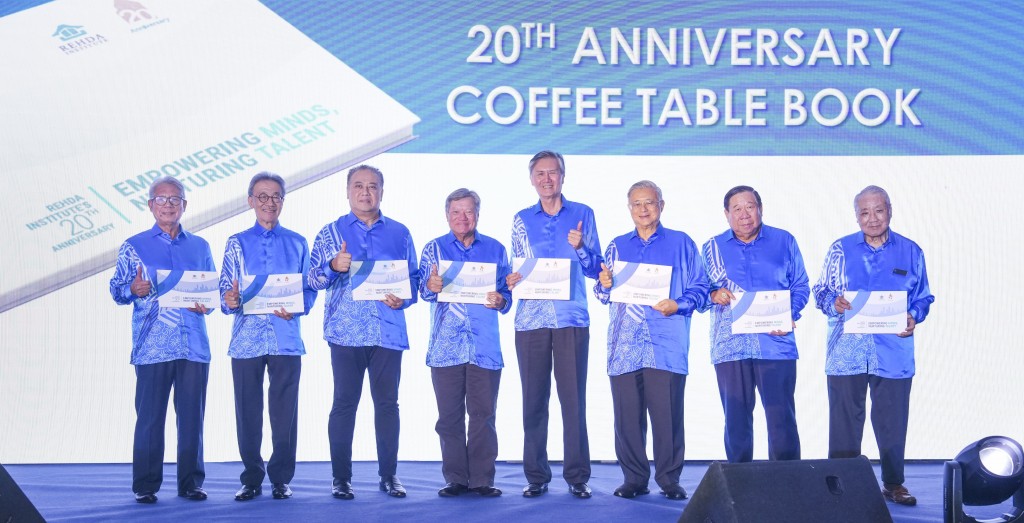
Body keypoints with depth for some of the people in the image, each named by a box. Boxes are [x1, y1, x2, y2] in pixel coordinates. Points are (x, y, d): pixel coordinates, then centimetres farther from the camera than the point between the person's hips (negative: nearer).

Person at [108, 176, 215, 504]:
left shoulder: (200, 247, 15)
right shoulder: (134, 246, 8)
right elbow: (116, 290, 5)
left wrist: (206, 305, -5)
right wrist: (133, 289, -16)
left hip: (194, 345, 2)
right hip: (151, 347, -2)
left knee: (192, 416, 3)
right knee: (149, 417, -3)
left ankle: (191, 483, 10)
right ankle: (145, 486, 3)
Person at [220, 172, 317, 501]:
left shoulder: (297, 244, 11)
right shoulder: (237, 244, 10)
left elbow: (310, 290, 7)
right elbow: (225, 293, 4)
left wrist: (295, 308, -13)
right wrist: (230, 301, -18)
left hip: (286, 338, 0)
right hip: (246, 337, 0)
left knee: (285, 411, 0)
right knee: (247, 411, 3)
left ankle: (281, 478, 9)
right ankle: (252, 478, 12)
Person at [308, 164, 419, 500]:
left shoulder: (399, 233, 13)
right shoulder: (331, 232, 9)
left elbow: (414, 278, 13)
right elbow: (314, 279, 2)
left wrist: (404, 298, -7)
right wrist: (333, 266, -18)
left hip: (388, 331, 1)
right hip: (346, 331, -1)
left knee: (387, 403, 2)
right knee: (344, 403, -1)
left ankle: (389, 475, 9)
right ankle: (341, 478, 3)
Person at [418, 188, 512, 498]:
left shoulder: (495, 250, 12)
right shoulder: (434, 249, 11)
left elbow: (508, 293, 12)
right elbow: (423, 289, -1)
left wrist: (500, 301, -11)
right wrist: (430, 286, -24)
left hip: (485, 347, 0)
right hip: (445, 346, 0)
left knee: (483, 415, -2)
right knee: (449, 416, 1)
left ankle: (482, 479, 2)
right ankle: (455, 479, 6)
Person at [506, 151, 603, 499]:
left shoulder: (582, 215, 8)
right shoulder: (522, 220, 14)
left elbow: (595, 269, 5)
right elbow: (517, 269, 17)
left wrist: (580, 248, -14)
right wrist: (511, 281, -5)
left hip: (571, 318, -2)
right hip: (531, 319, 2)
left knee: (573, 399, -4)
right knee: (533, 399, 2)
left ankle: (577, 476, 1)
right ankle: (536, 476, 8)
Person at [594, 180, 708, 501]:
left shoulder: (681, 244, 8)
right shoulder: (617, 246, 18)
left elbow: (699, 288, 3)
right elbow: (602, 294, 19)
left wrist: (678, 305, -15)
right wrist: (604, 285, -4)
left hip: (666, 345, -3)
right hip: (624, 344, 3)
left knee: (667, 413, -7)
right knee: (627, 414, 1)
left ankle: (669, 479, 3)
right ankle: (633, 478, 10)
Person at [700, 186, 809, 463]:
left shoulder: (784, 241, 10)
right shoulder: (714, 248, 12)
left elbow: (800, 285, 9)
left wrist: (790, 315, -8)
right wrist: (714, 294, -12)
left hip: (776, 343, -1)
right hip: (731, 344, 1)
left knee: (782, 415, -6)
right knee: (736, 418, 2)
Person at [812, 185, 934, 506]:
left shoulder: (910, 252, 9)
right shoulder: (840, 250, 7)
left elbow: (923, 296, 12)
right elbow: (821, 291, 9)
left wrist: (914, 317, -8)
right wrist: (834, 303, -12)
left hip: (894, 355, 1)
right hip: (846, 353, 0)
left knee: (892, 420, 4)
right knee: (844, 420, 1)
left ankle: (893, 484, 17)